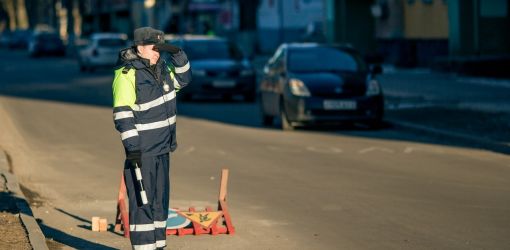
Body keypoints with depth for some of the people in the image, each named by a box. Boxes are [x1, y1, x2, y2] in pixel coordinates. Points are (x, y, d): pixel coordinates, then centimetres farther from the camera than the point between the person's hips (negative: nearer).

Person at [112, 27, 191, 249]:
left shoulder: (160, 67, 8)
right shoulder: (127, 74, -16)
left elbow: (182, 79, 21)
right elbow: (122, 113, -19)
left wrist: (177, 54, 3)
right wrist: (131, 146, -23)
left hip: (162, 148, 8)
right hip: (141, 150, -8)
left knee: (160, 199, 13)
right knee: (142, 200, -6)